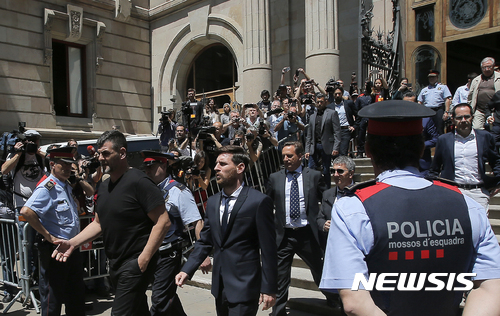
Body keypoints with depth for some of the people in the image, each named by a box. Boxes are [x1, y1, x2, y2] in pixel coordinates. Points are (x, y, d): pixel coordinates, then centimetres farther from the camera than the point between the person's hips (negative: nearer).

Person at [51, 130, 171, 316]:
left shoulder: (138, 182, -17)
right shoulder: (104, 186, 10)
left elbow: (163, 222, -20)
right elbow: (99, 223, 18)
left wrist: (144, 258, -22)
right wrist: (72, 243, 4)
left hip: (135, 264, -8)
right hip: (115, 264, 8)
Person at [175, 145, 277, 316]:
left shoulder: (259, 201, -12)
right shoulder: (212, 202, 7)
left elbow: (268, 249, -11)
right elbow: (204, 241, 11)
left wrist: (268, 288, -10)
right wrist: (187, 270, 0)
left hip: (244, 288, -6)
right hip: (219, 286, 6)